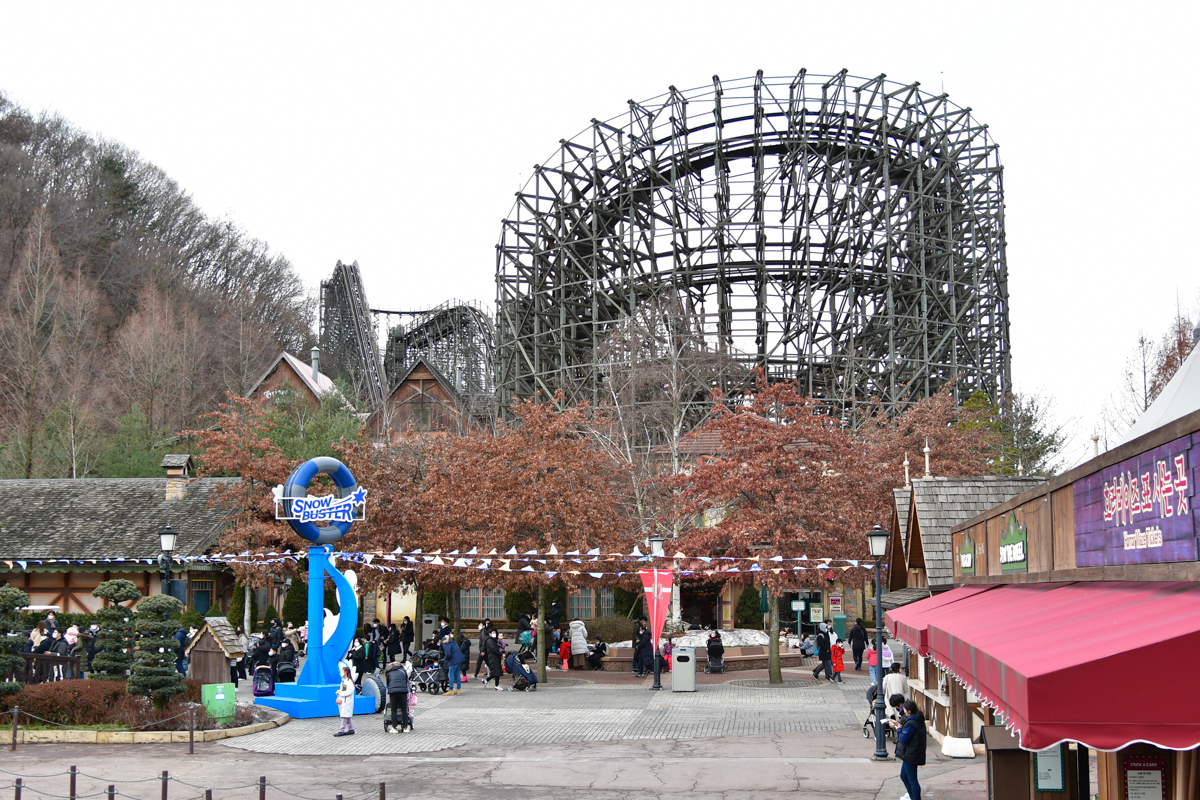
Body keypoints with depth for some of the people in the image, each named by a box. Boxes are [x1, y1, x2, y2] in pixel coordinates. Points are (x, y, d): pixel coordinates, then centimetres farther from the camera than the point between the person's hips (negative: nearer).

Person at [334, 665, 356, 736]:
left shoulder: (349, 681, -15)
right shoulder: (343, 680, 14)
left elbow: (350, 691, -22)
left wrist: (341, 693, -18)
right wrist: (338, 691, 2)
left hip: (347, 701, -9)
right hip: (343, 701, 9)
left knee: (344, 715, -7)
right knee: (348, 716, 13)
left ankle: (342, 730, -7)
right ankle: (351, 729, 20)